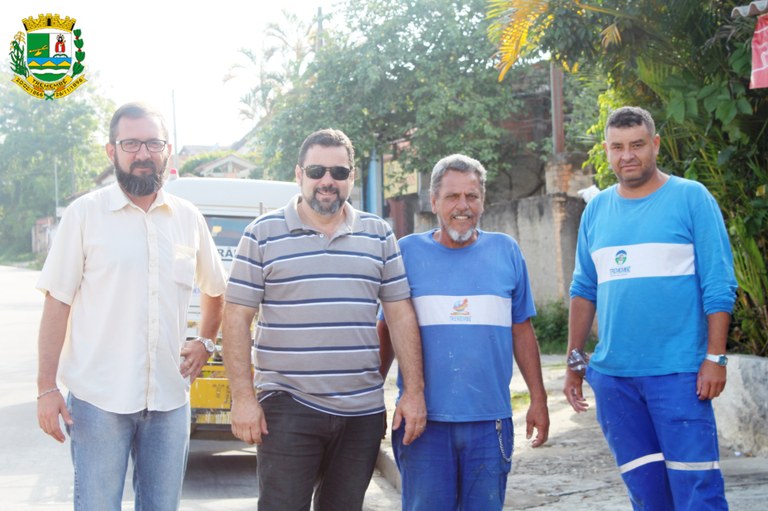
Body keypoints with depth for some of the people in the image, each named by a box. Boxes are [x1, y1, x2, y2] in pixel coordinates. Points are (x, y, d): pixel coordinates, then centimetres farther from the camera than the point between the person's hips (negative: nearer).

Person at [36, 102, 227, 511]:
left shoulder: (189, 219, 8)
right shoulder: (84, 213, -3)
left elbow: (216, 290, 24)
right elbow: (57, 304, -4)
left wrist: (205, 343, 11)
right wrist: (46, 387, -9)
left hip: (170, 398, 4)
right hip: (99, 400, -3)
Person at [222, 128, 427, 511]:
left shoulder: (379, 236, 10)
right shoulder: (264, 234, 1)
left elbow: (401, 316, 9)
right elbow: (237, 317, -2)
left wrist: (414, 392, 2)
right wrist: (242, 397, -9)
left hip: (363, 411, 3)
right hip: (288, 408, -3)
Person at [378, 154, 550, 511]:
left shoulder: (506, 251, 7)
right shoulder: (406, 252, 2)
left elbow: (522, 330, 12)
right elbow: (386, 331, 7)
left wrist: (538, 400, 9)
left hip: (490, 419, 2)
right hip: (423, 419, -2)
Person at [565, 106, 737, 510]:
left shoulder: (691, 198, -1)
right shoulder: (597, 209, 12)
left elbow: (718, 285, -5)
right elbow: (584, 290, 17)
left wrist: (715, 358, -11)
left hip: (678, 371, -4)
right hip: (612, 373, 4)